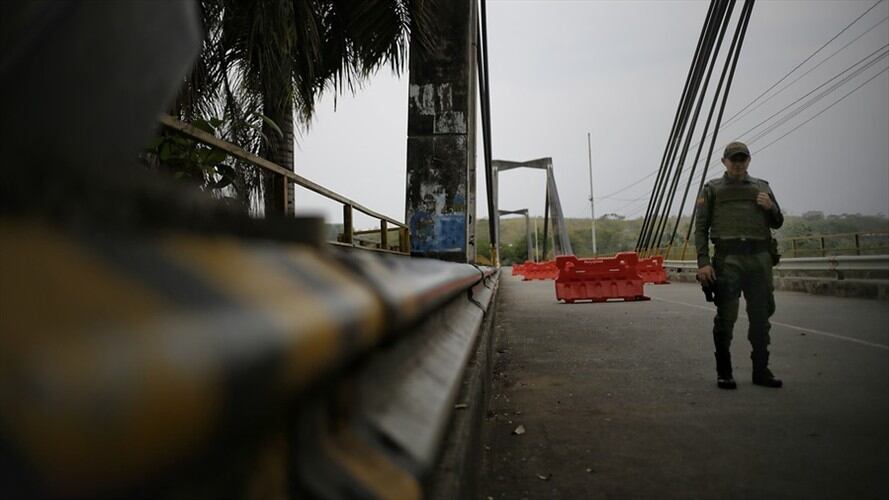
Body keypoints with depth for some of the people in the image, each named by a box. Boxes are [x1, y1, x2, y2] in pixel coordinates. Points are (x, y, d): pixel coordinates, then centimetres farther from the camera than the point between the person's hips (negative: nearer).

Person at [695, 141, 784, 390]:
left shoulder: (762, 187, 18)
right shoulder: (712, 189, 8)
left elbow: (777, 223, 22)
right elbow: (700, 227, 2)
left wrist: (770, 207, -1)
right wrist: (703, 262, -8)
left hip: (760, 258, 4)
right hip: (728, 258, -3)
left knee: (761, 315, 7)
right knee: (726, 316, -4)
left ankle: (761, 370, 17)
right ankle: (724, 372, 5)